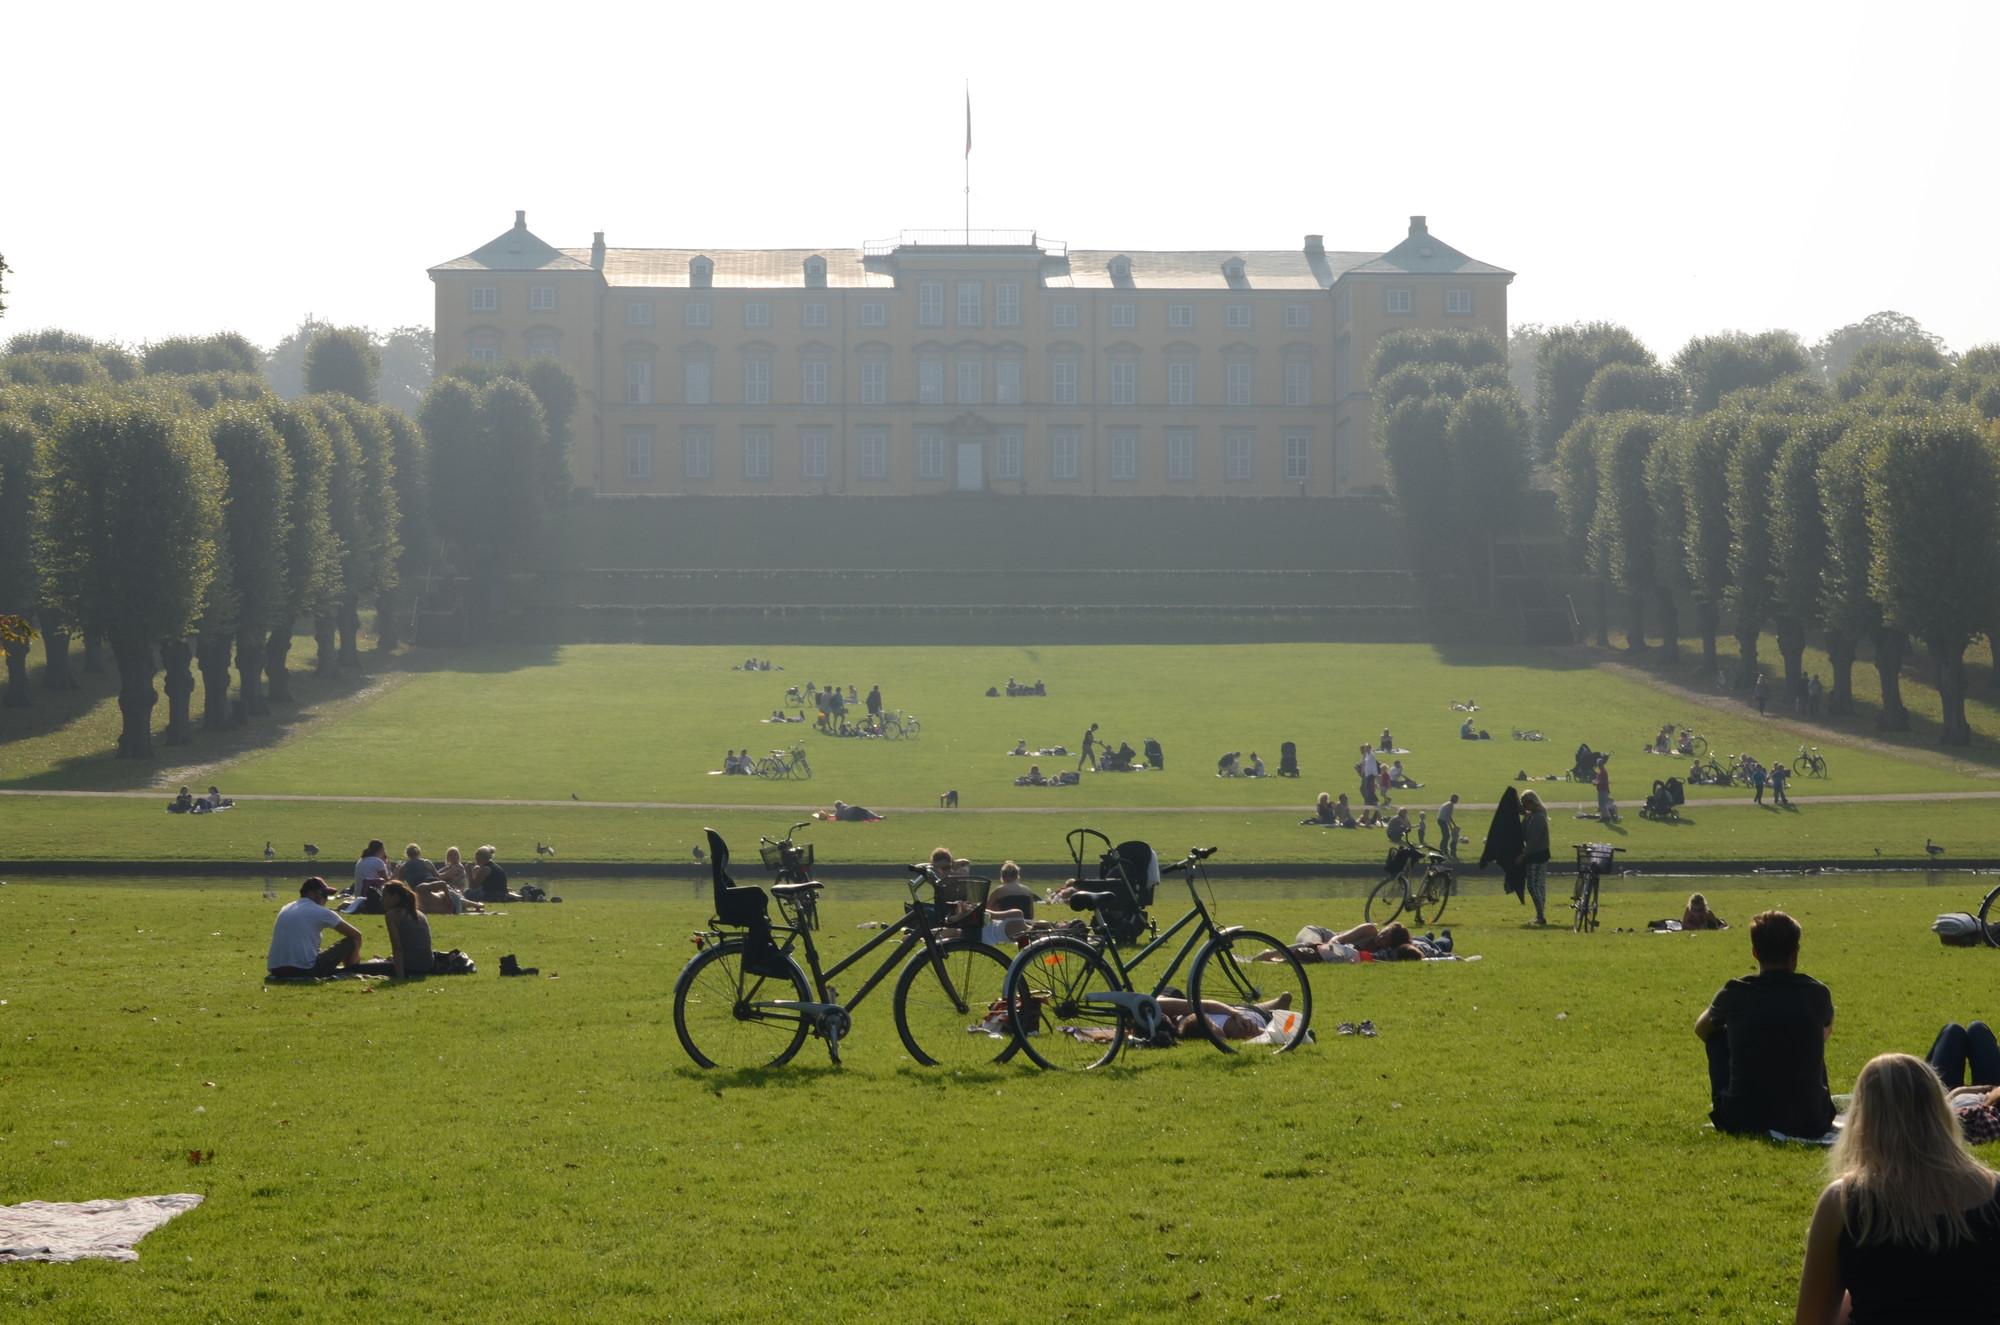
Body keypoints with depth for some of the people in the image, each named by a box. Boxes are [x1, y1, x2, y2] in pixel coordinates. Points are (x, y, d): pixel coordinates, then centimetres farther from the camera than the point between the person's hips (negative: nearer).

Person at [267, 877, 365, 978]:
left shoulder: (285, 909, 20)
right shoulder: (320, 912, 3)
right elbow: (356, 935, 10)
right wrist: (355, 956, 27)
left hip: (277, 971, 7)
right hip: (304, 969, -7)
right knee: (350, 942, 9)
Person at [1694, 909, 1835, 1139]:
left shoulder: (1734, 993, -2)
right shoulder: (1816, 993, 0)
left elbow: (1701, 1029, 23)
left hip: (1743, 1121, -1)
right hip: (1809, 1123, 1)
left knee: (1717, 1034, 22)